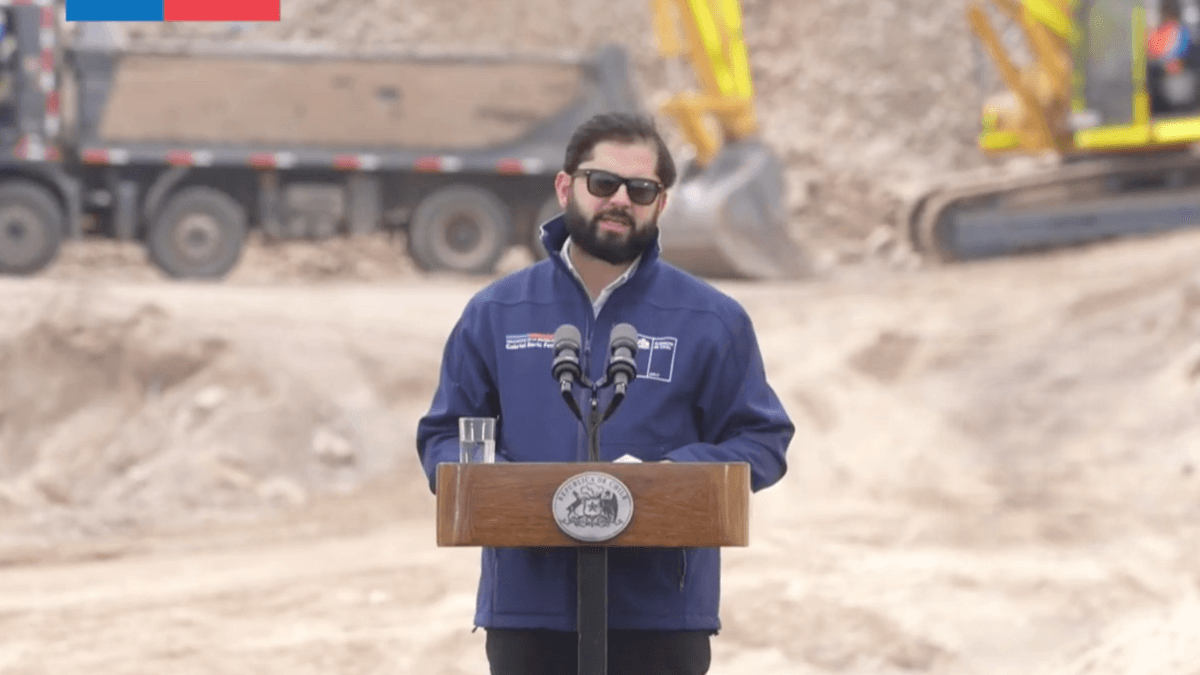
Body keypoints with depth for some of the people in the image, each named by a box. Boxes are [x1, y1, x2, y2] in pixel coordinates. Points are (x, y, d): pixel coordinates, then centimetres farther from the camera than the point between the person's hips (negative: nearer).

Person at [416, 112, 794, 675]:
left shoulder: (710, 321, 5)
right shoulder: (495, 314, 9)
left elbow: (762, 440, 3)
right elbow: (443, 437, 11)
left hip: (661, 611, -1)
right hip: (528, 607, 1)